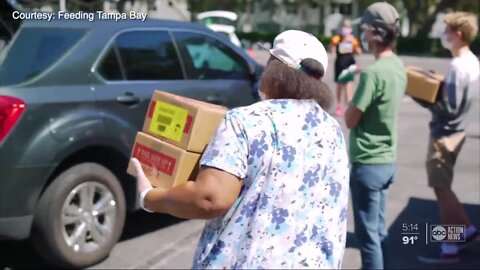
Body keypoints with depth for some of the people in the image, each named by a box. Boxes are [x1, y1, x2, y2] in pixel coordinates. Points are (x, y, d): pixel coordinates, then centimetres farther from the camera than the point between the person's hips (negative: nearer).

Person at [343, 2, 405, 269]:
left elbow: (350, 120, -15)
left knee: (368, 233, 2)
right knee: (379, 229, 19)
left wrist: (351, 102, 1)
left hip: (368, 163, -9)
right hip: (387, 160, 9)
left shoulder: (373, 72, -21)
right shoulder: (398, 67, 7)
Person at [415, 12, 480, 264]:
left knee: (441, 189, 1)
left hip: (445, 134, -9)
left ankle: (449, 249, 10)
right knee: (443, 187, 21)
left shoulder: (458, 67, -23)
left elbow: (448, 109, -23)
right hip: (454, 131, 9)